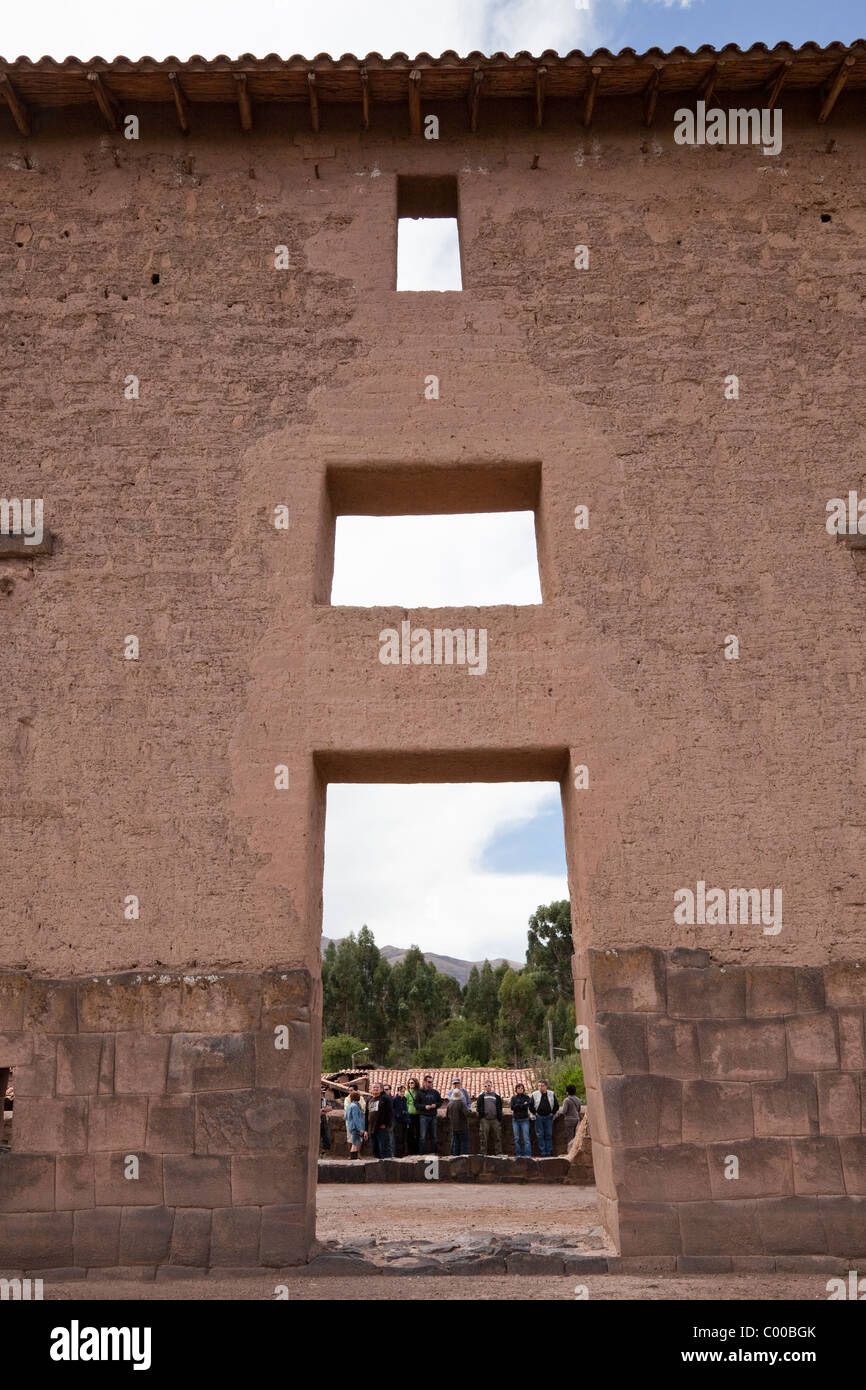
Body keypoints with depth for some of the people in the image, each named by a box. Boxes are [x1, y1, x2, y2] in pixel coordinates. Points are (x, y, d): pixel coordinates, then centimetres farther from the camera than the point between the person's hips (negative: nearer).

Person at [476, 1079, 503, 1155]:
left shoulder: (497, 1096, 13)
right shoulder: (481, 1096, 10)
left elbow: (499, 1108, 13)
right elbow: (479, 1107, 8)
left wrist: (500, 1119, 6)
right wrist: (480, 1116, -3)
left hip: (495, 1120, 1)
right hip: (484, 1120, -1)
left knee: (497, 1137, 2)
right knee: (483, 1138, -3)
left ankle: (498, 1153, 7)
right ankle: (483, 1153, 0)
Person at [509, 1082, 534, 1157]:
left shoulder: (527, 1097, 3)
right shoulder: (514, 1098, 7)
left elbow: (531, 1108, -6)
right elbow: (512, 1107, -7)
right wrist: (523, 1105, -12)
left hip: (524, 1120, -2)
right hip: (515, 1120, 2)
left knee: (526, 1138, -8)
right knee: (517, 1138, 5)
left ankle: (528, 1154, -8)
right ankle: (519, 1154, 12)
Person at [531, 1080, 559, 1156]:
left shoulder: (551, 1094, 4)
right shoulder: (535, 1094, 1)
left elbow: (556, 1105, 11)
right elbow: (531, 1105, 4)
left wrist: (552, 1113, 4)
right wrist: (535, 1113, -1)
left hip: (548, 1117, 1)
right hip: (539, 1117, -1)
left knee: (549, 1135, 4)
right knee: (540, 1135, -1)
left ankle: (549, 1152, 10)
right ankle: (542, 1153, 4)